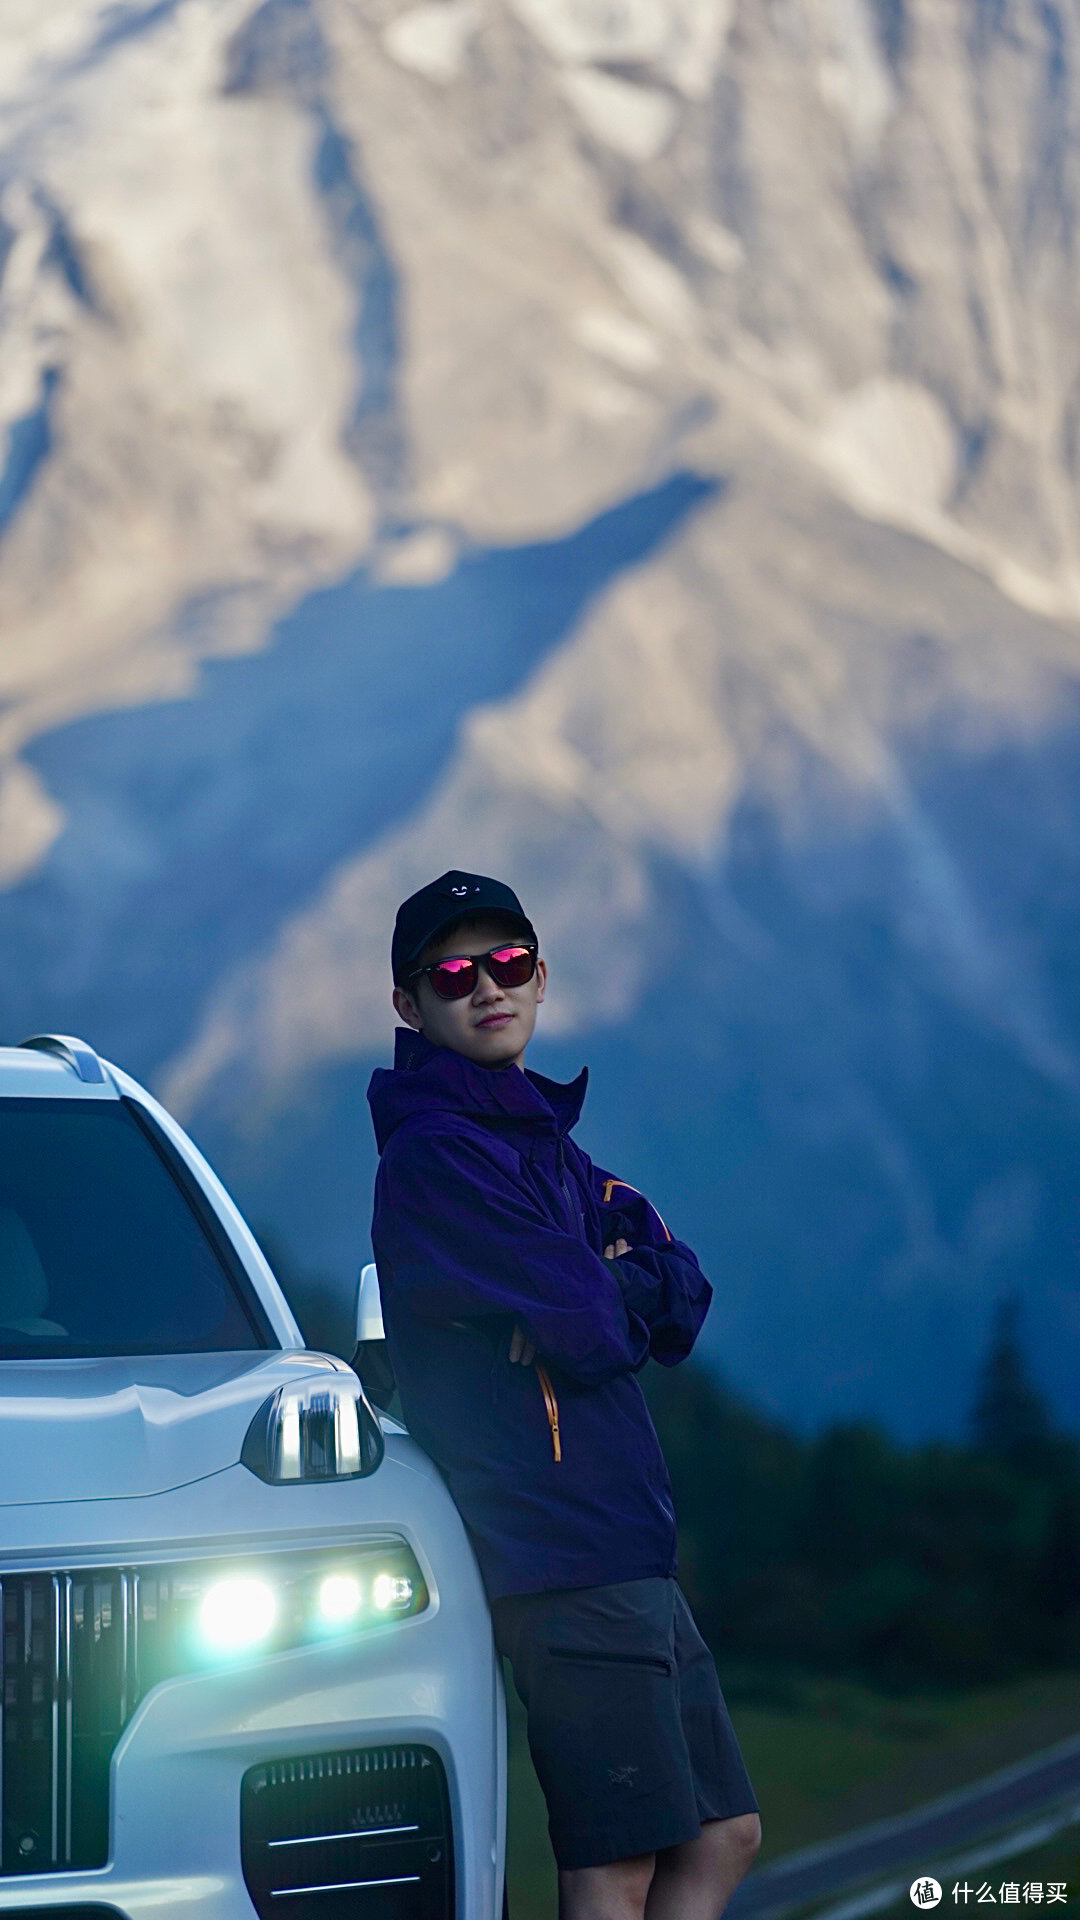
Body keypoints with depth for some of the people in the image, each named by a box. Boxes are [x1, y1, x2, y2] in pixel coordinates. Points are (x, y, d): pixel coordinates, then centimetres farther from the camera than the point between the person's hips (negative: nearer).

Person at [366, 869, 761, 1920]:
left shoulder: (540, 1140, 19)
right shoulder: (437, 1152, -11)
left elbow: (683, 1302, 9)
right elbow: (589, 1336, -18)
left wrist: (600, 1289, -11)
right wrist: (618, 1292, 3)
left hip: (630, 1553, 10)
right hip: (566, 1563, -10)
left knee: (721, 1836, 13)